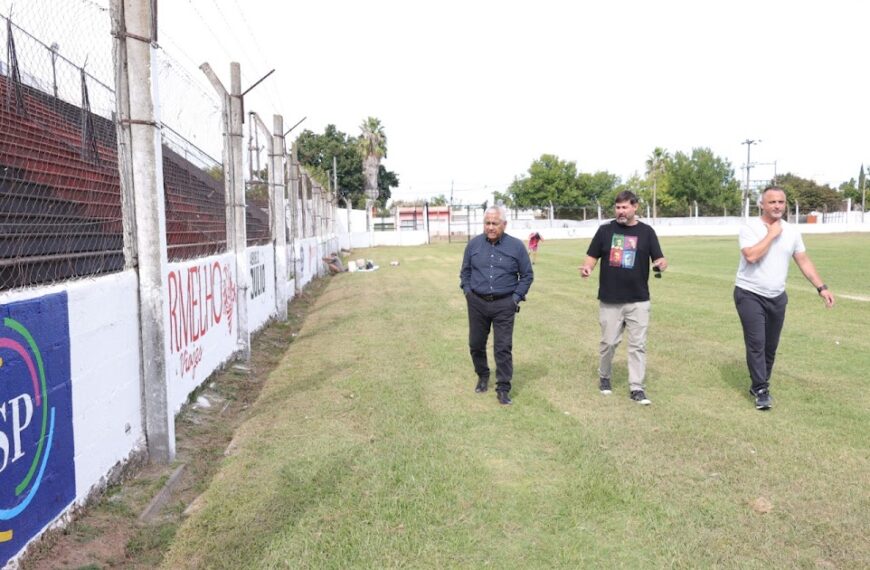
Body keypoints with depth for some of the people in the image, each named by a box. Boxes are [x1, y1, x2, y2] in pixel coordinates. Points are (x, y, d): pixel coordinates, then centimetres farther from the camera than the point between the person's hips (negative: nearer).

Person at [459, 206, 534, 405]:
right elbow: (465, 271, 14)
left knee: (503, 348, -1)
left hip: (504, 305, -2)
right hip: (477, 303, 3)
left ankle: (503, 388, 8)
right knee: (476, 344, 13)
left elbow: (527, 275, 4)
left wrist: (517, 297, -3)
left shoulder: (516, 246, -4)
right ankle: (482, 376, 37)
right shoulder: (473, 244, 2)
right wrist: (467, 291, 2)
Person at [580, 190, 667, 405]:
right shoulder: (605, 230, 2)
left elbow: (659, 259, 1)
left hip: (638, 300, 0)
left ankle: (636, 388, 9)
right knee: (609, 342, 8)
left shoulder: (646, 232, 2)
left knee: (638, 345, 2)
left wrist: (662, 264, -23)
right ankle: (604, 377, 31)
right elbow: (592, 256, 5)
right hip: (610, 300, 0)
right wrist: (587, 267, -18)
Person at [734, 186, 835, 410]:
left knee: (770, 346, 11)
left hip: (777, 297, 5)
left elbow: (804, 261, 10)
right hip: (750, 295, -5)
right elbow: (751, 256, -25)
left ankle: (760, 385, 25)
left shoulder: (792, 231, 6)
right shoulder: (749, 227, -11)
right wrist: (771, 234, -19)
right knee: (756, 344, -10)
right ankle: (761, 390, -2)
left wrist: (821, 287, 4)